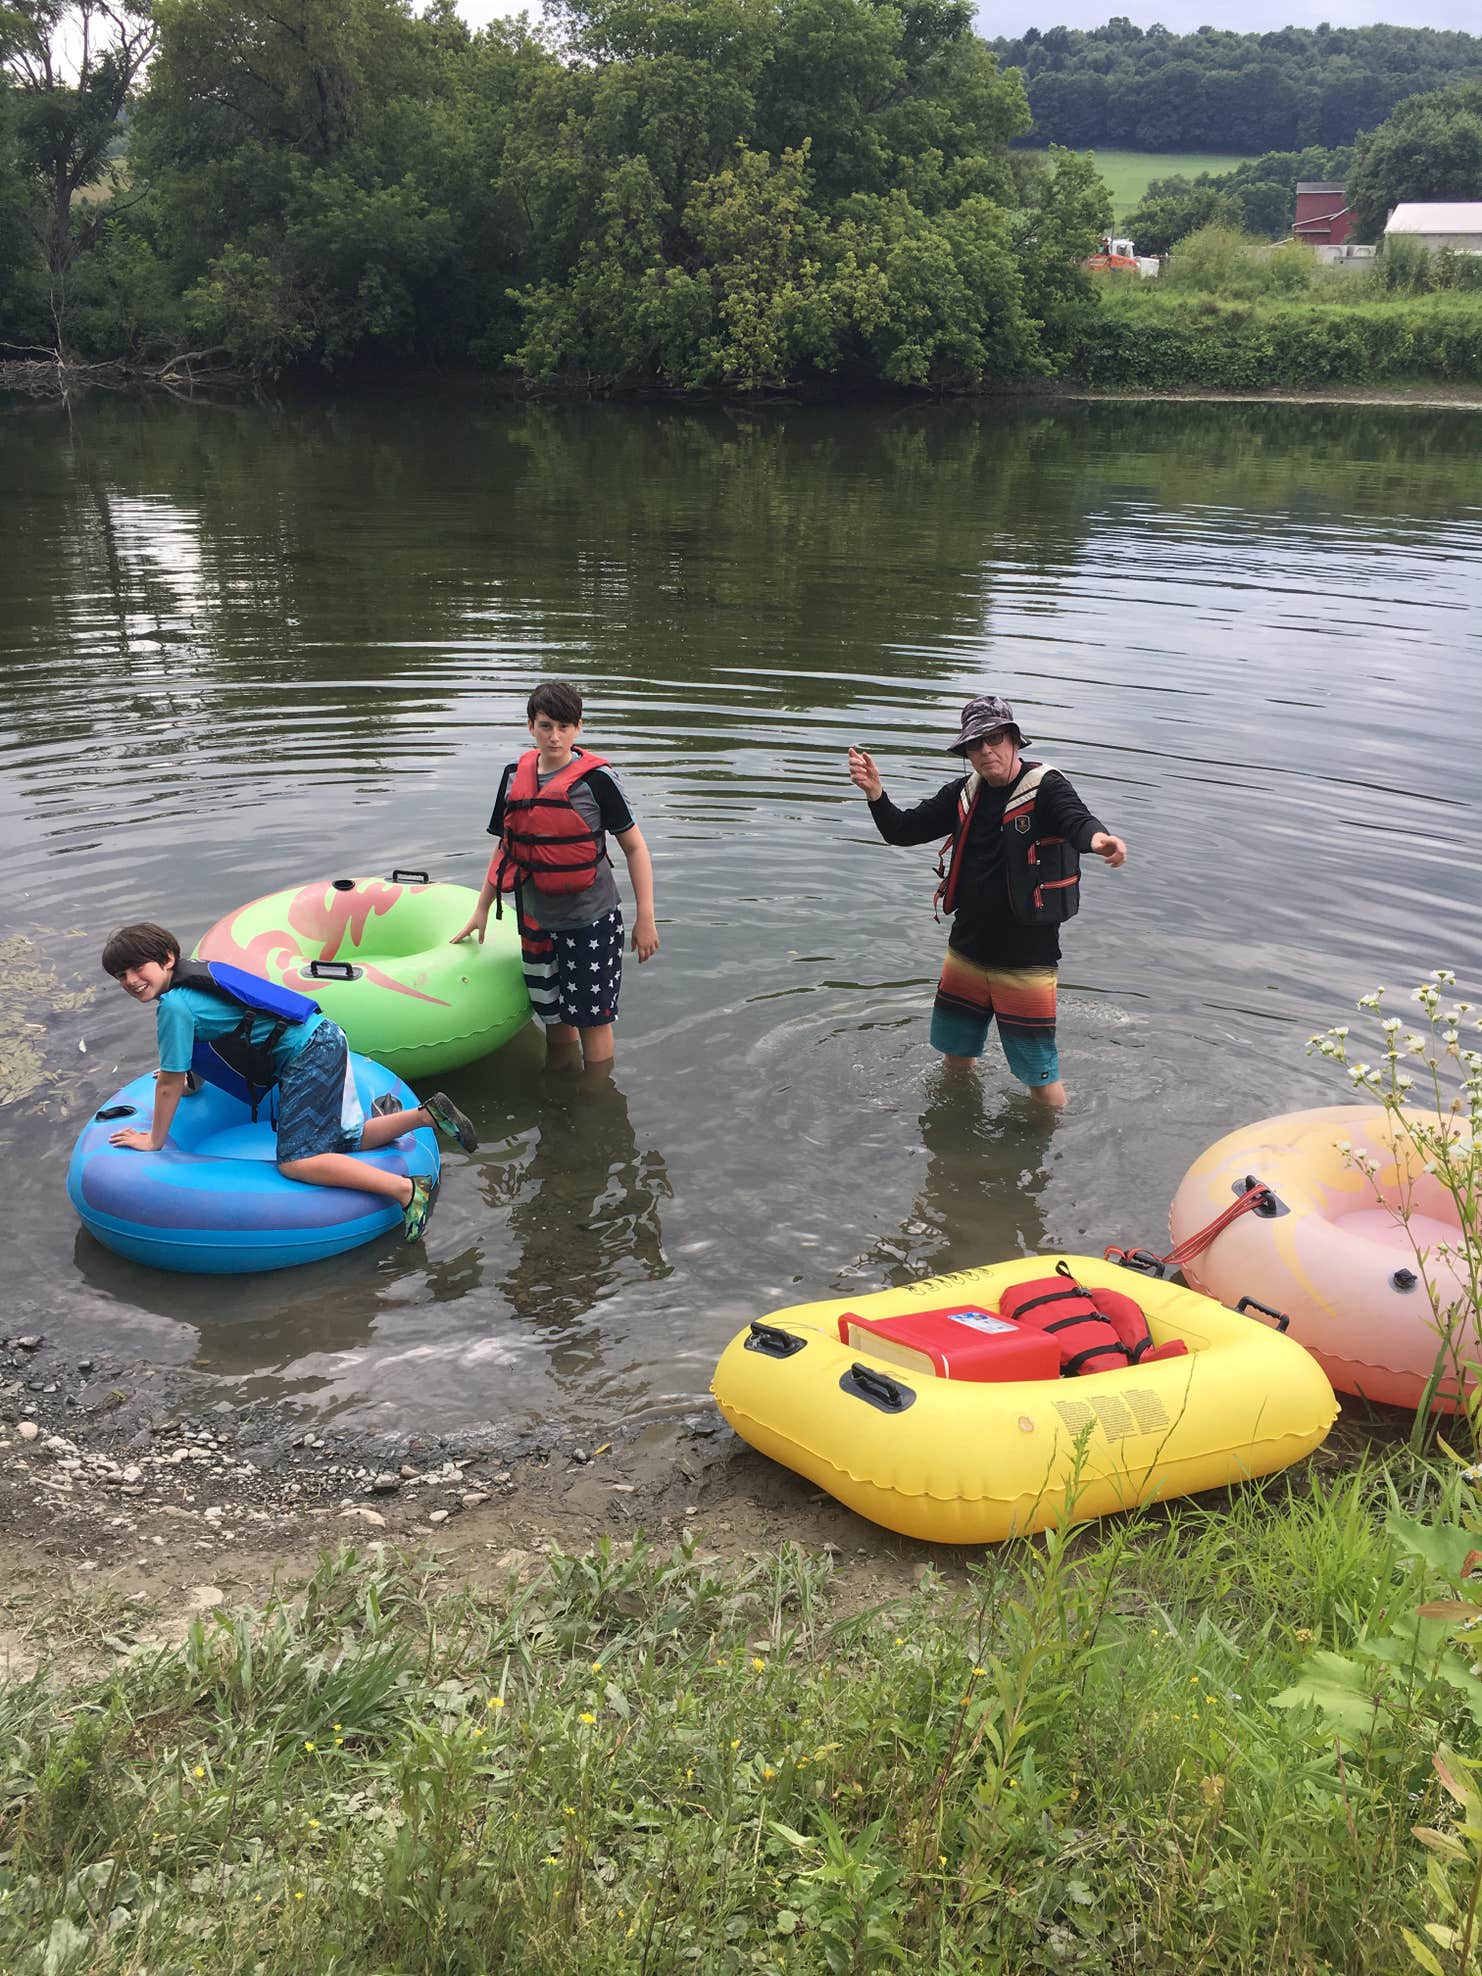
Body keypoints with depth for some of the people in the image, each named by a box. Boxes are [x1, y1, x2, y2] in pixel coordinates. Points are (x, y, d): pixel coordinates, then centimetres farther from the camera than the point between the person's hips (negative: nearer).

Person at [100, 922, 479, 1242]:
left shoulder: (174, 1005, -14)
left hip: (309, 1053, -10)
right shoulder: (193, 972, 14)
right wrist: (189, 1075, 46)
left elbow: (169, 1087, -7)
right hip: (325, 1039, 10)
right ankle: (426, 1114, 11)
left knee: (296, 1162, -17)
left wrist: (154, 1140, 6)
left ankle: (405, 1190, -24)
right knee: (344, 1143, 14)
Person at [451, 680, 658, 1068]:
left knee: (592, 1018, 0)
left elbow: (635, 847, -7)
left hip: (590, 920, -5)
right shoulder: (515, 776, 3)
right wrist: (481, 910, 17)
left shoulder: (596, 778, -12)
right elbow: (505, 847, 14)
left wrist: (645, 918, -10)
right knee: (553, 1016, 17)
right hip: (537, 919, 5)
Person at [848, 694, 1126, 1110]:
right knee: (955, 1055, 22)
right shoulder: (964, 793, 5)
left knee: (1040, 1077, -1)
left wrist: (1097, 838, -57)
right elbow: (902, 831, 4)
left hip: (1025, 961, -6)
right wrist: (875, 793, -15)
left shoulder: (1046, 787, -12)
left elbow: (1076, 820, -33)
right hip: (967, 952, 6)